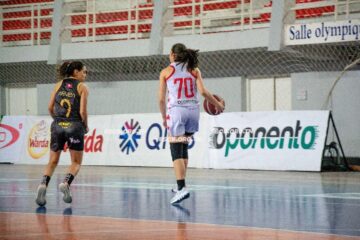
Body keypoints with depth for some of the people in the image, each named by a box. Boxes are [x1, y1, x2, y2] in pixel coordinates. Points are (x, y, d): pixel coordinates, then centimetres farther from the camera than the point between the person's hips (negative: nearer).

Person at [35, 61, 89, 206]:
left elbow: (50, 108, 6)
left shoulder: (59, 85, 10)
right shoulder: (82, 87, -1)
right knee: (76, 162, 10)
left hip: (58, 126, 3)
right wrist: (85, 126, 7)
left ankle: (43, 184, -13)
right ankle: (66, 183, -16)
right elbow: (82, 111, -8)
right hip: (75, 126, -3)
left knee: (53, 161, 11)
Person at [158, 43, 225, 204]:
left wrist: (164, 117, 17)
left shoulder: (166, 72, 4)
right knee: (183, 148, 19)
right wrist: (218, 104, 10)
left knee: (176, 152, -7)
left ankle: (182, 188, -22)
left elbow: (161, 99, 4)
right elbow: (202, 91, -3)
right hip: (193, 110, 4)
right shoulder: (194, 70, 9)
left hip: (176, 111, -4)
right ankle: (181, 185, 22)